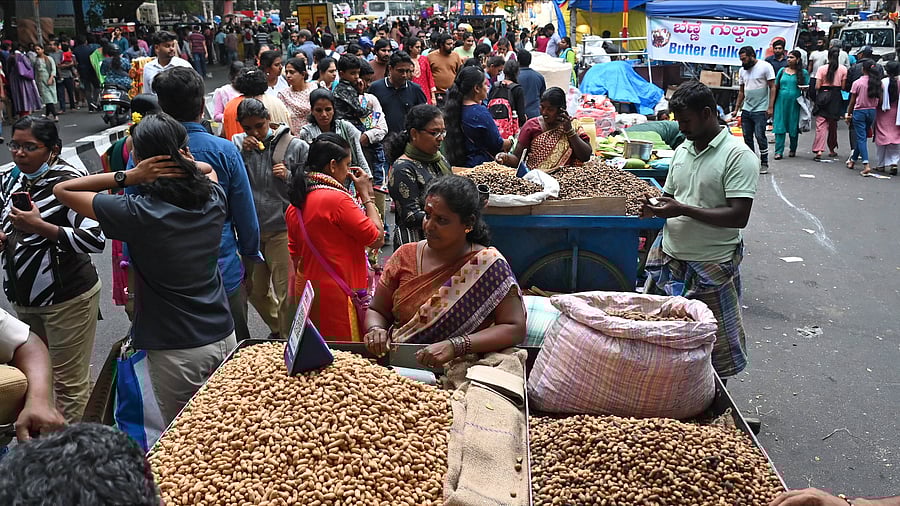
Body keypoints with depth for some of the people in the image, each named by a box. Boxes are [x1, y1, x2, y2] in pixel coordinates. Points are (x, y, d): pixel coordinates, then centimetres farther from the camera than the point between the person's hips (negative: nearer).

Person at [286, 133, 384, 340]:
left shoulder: (296, 203, 7)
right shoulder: (337, 199, -18)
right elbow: (377, 239, -14)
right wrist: (367, 195, -5)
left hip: (306, 290, 9)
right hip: (335, 294, -8)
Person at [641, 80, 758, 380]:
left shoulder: (738, 155, -13)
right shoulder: (682, 150, 10)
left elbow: (739, 217, -19)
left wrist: (683, 209, -24)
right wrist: (653, 208, -5)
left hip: (712, 265, -6)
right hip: (669, 256, 7)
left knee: (716, 345, 6)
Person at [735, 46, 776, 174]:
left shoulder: (765, 66, -5)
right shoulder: (743, 70, 13)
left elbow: (772, 87, -7)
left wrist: (770, 107, -14)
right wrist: (736, 109, 12)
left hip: (760, 110, -6)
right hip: (746, 109, 6)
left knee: (760, 136, -9)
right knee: (747, 137, 6)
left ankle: (764, 164, 1)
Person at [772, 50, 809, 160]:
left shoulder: (803, 72, 5)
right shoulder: (782, 70, 11)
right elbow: (775, 87, 12)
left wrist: (804, 89, -14)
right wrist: (772, 102, 6)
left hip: (795, 103, -1)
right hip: (781, 102, 1)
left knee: (794, 127, 6)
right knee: (780, 126, -5)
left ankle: (793, 150, 21)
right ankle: (778, 151, -5)